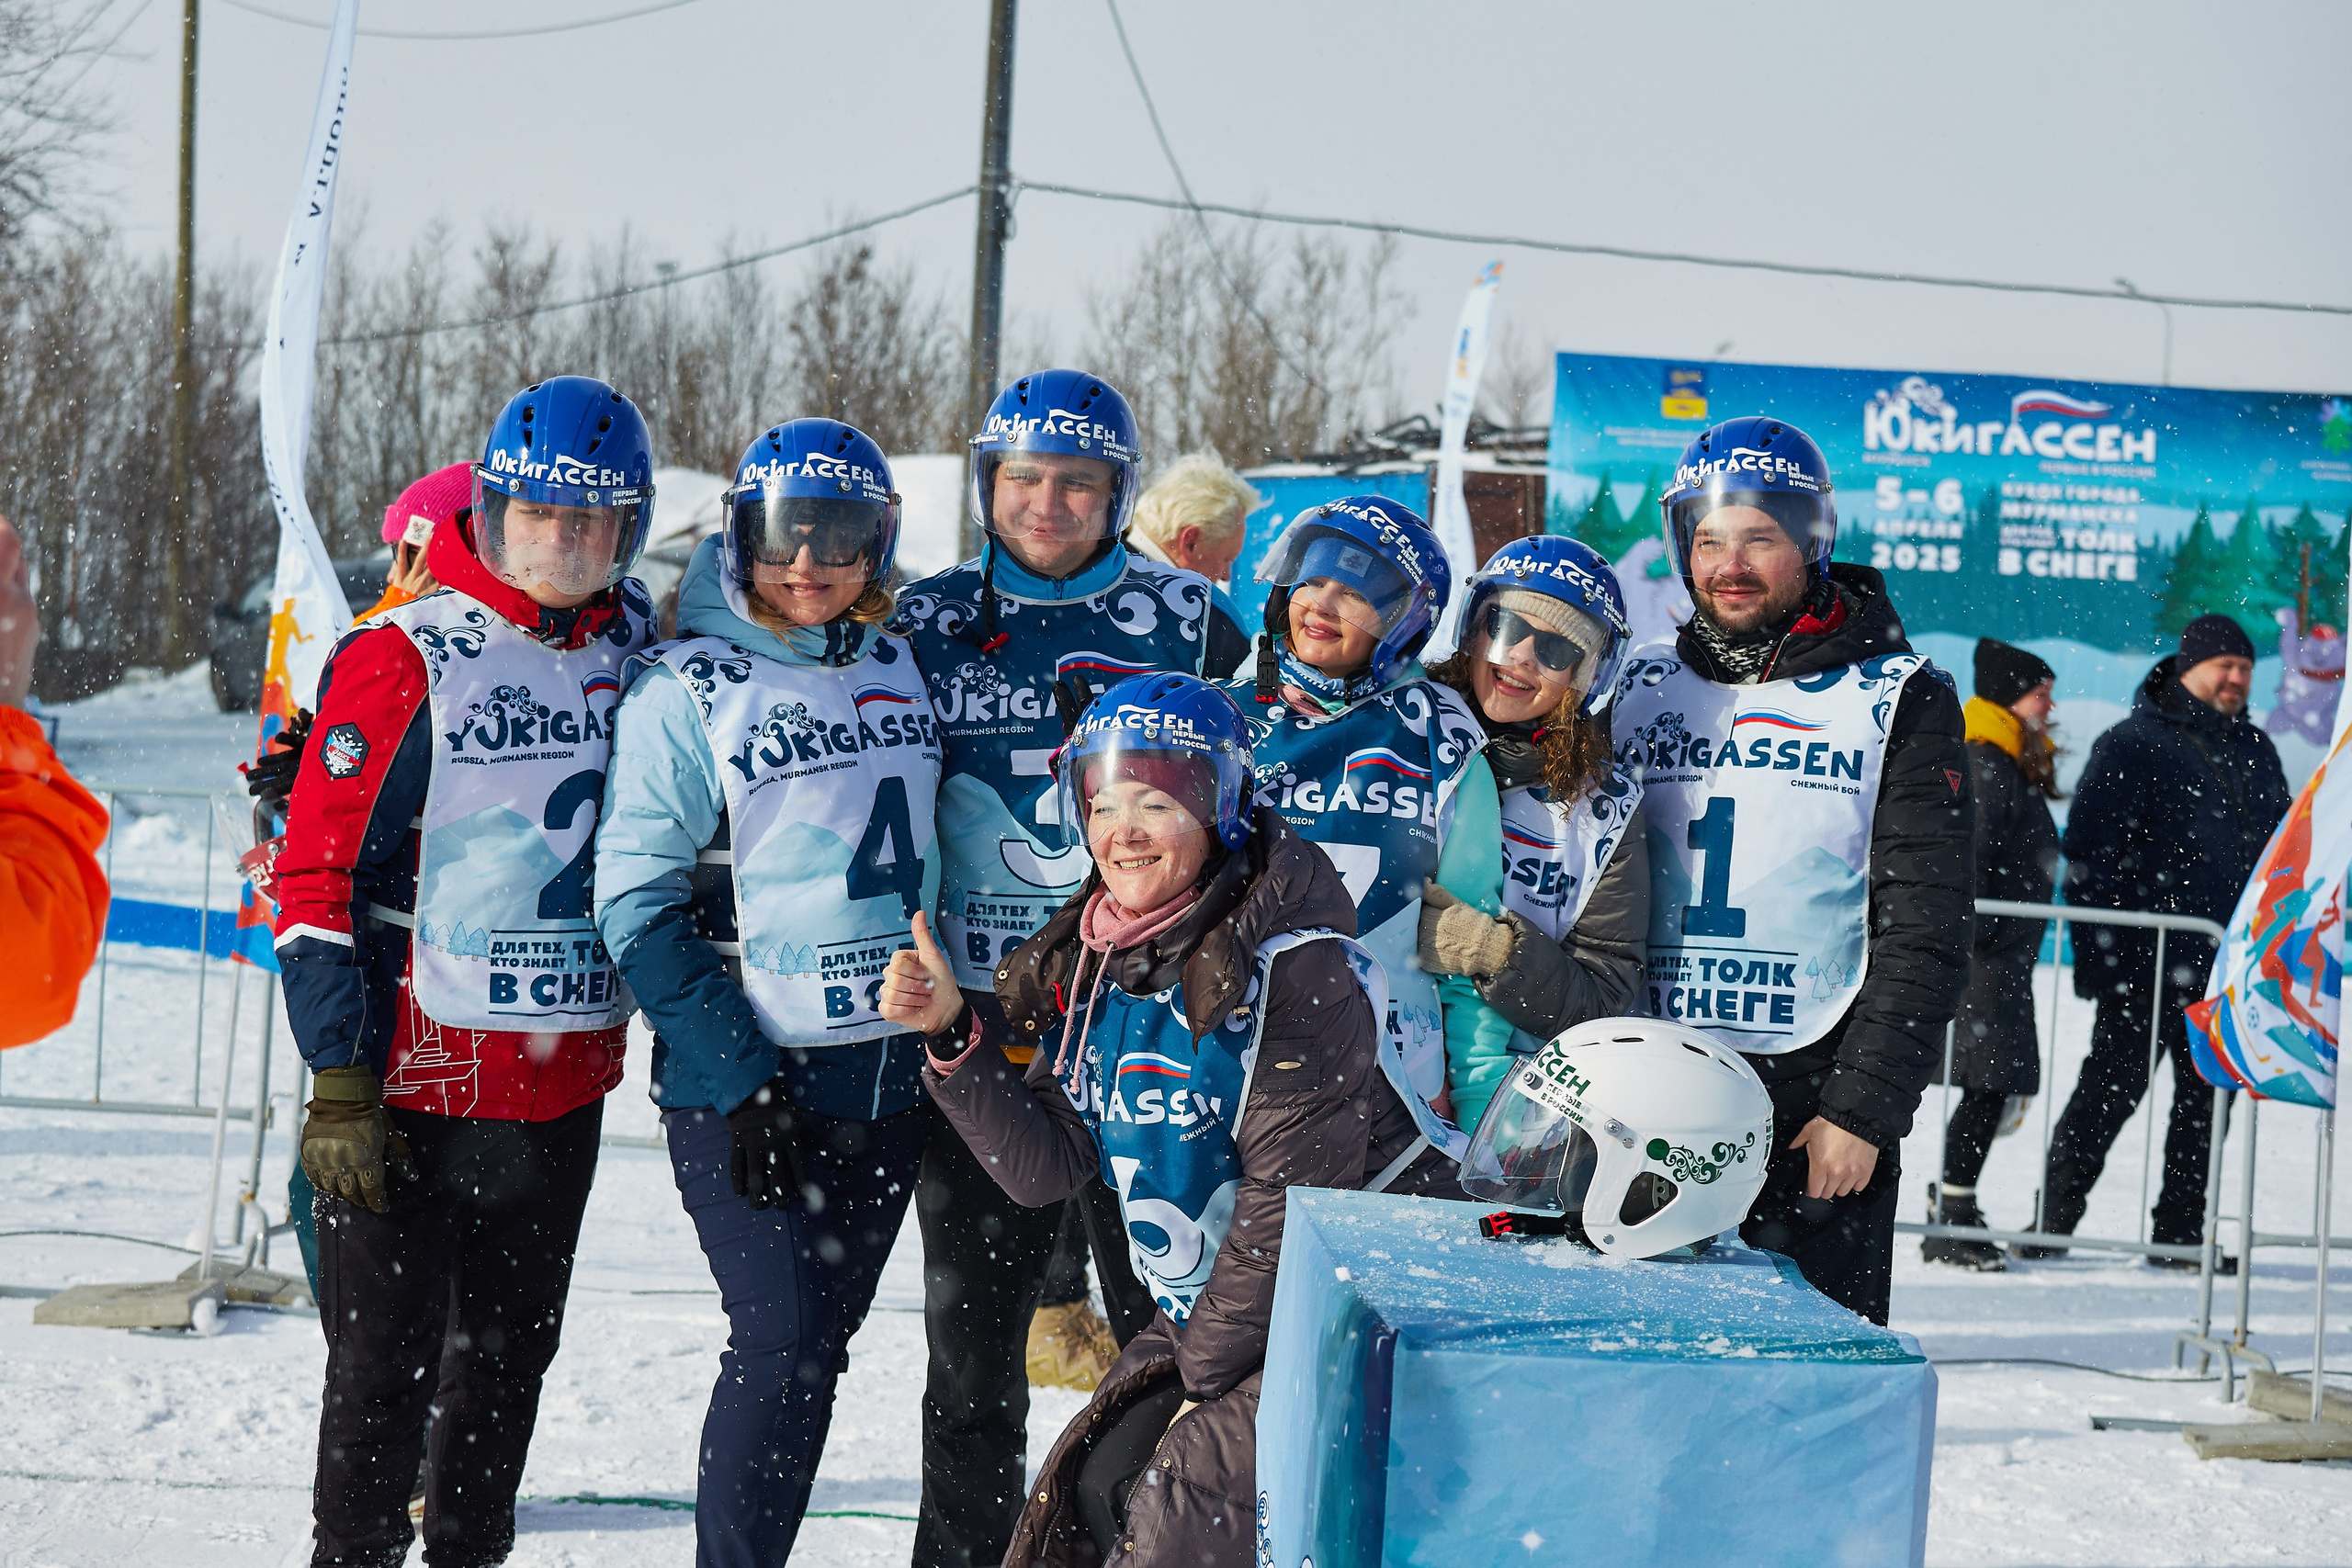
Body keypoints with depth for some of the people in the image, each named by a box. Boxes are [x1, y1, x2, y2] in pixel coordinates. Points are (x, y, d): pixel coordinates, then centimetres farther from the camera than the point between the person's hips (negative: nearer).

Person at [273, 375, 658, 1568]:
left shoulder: (639, 658, 5)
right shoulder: (404, 660, -9)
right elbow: (318, 879, -10)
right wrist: (339, 1084, -13)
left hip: (567, 1076, 5)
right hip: (415, 1079, -5)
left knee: (513, 1347, 15)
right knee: (387, 1351, 1)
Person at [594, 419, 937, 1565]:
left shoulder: (898, 670, 9)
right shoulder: (687, 689, -7)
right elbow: (638, 902, -10)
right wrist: (740, 1076, -16)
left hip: (888, 1070, 5)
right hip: (743, 1081, -5)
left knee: (819, 1341, 8)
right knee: (783, 1345, -12)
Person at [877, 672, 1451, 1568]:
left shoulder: (1293, 968, -21)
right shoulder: (1089, 965, 4)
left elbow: (1288, 1204, -21)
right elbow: (1044, 1167, 2)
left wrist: (1207, 1377, -15)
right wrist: (951, 1034, -10)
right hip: (1210, 1314, 8)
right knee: (1095, 1485, 3)